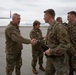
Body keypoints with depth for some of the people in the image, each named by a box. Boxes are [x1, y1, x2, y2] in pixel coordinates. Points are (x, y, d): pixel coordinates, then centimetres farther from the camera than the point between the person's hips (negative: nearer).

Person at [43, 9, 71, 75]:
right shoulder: (50, 28, 7)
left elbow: (66, 45, -26)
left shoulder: (59, 27, -21)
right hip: (50, 57, 8)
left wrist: (51, 52, -23)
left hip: (59, 58, -8)